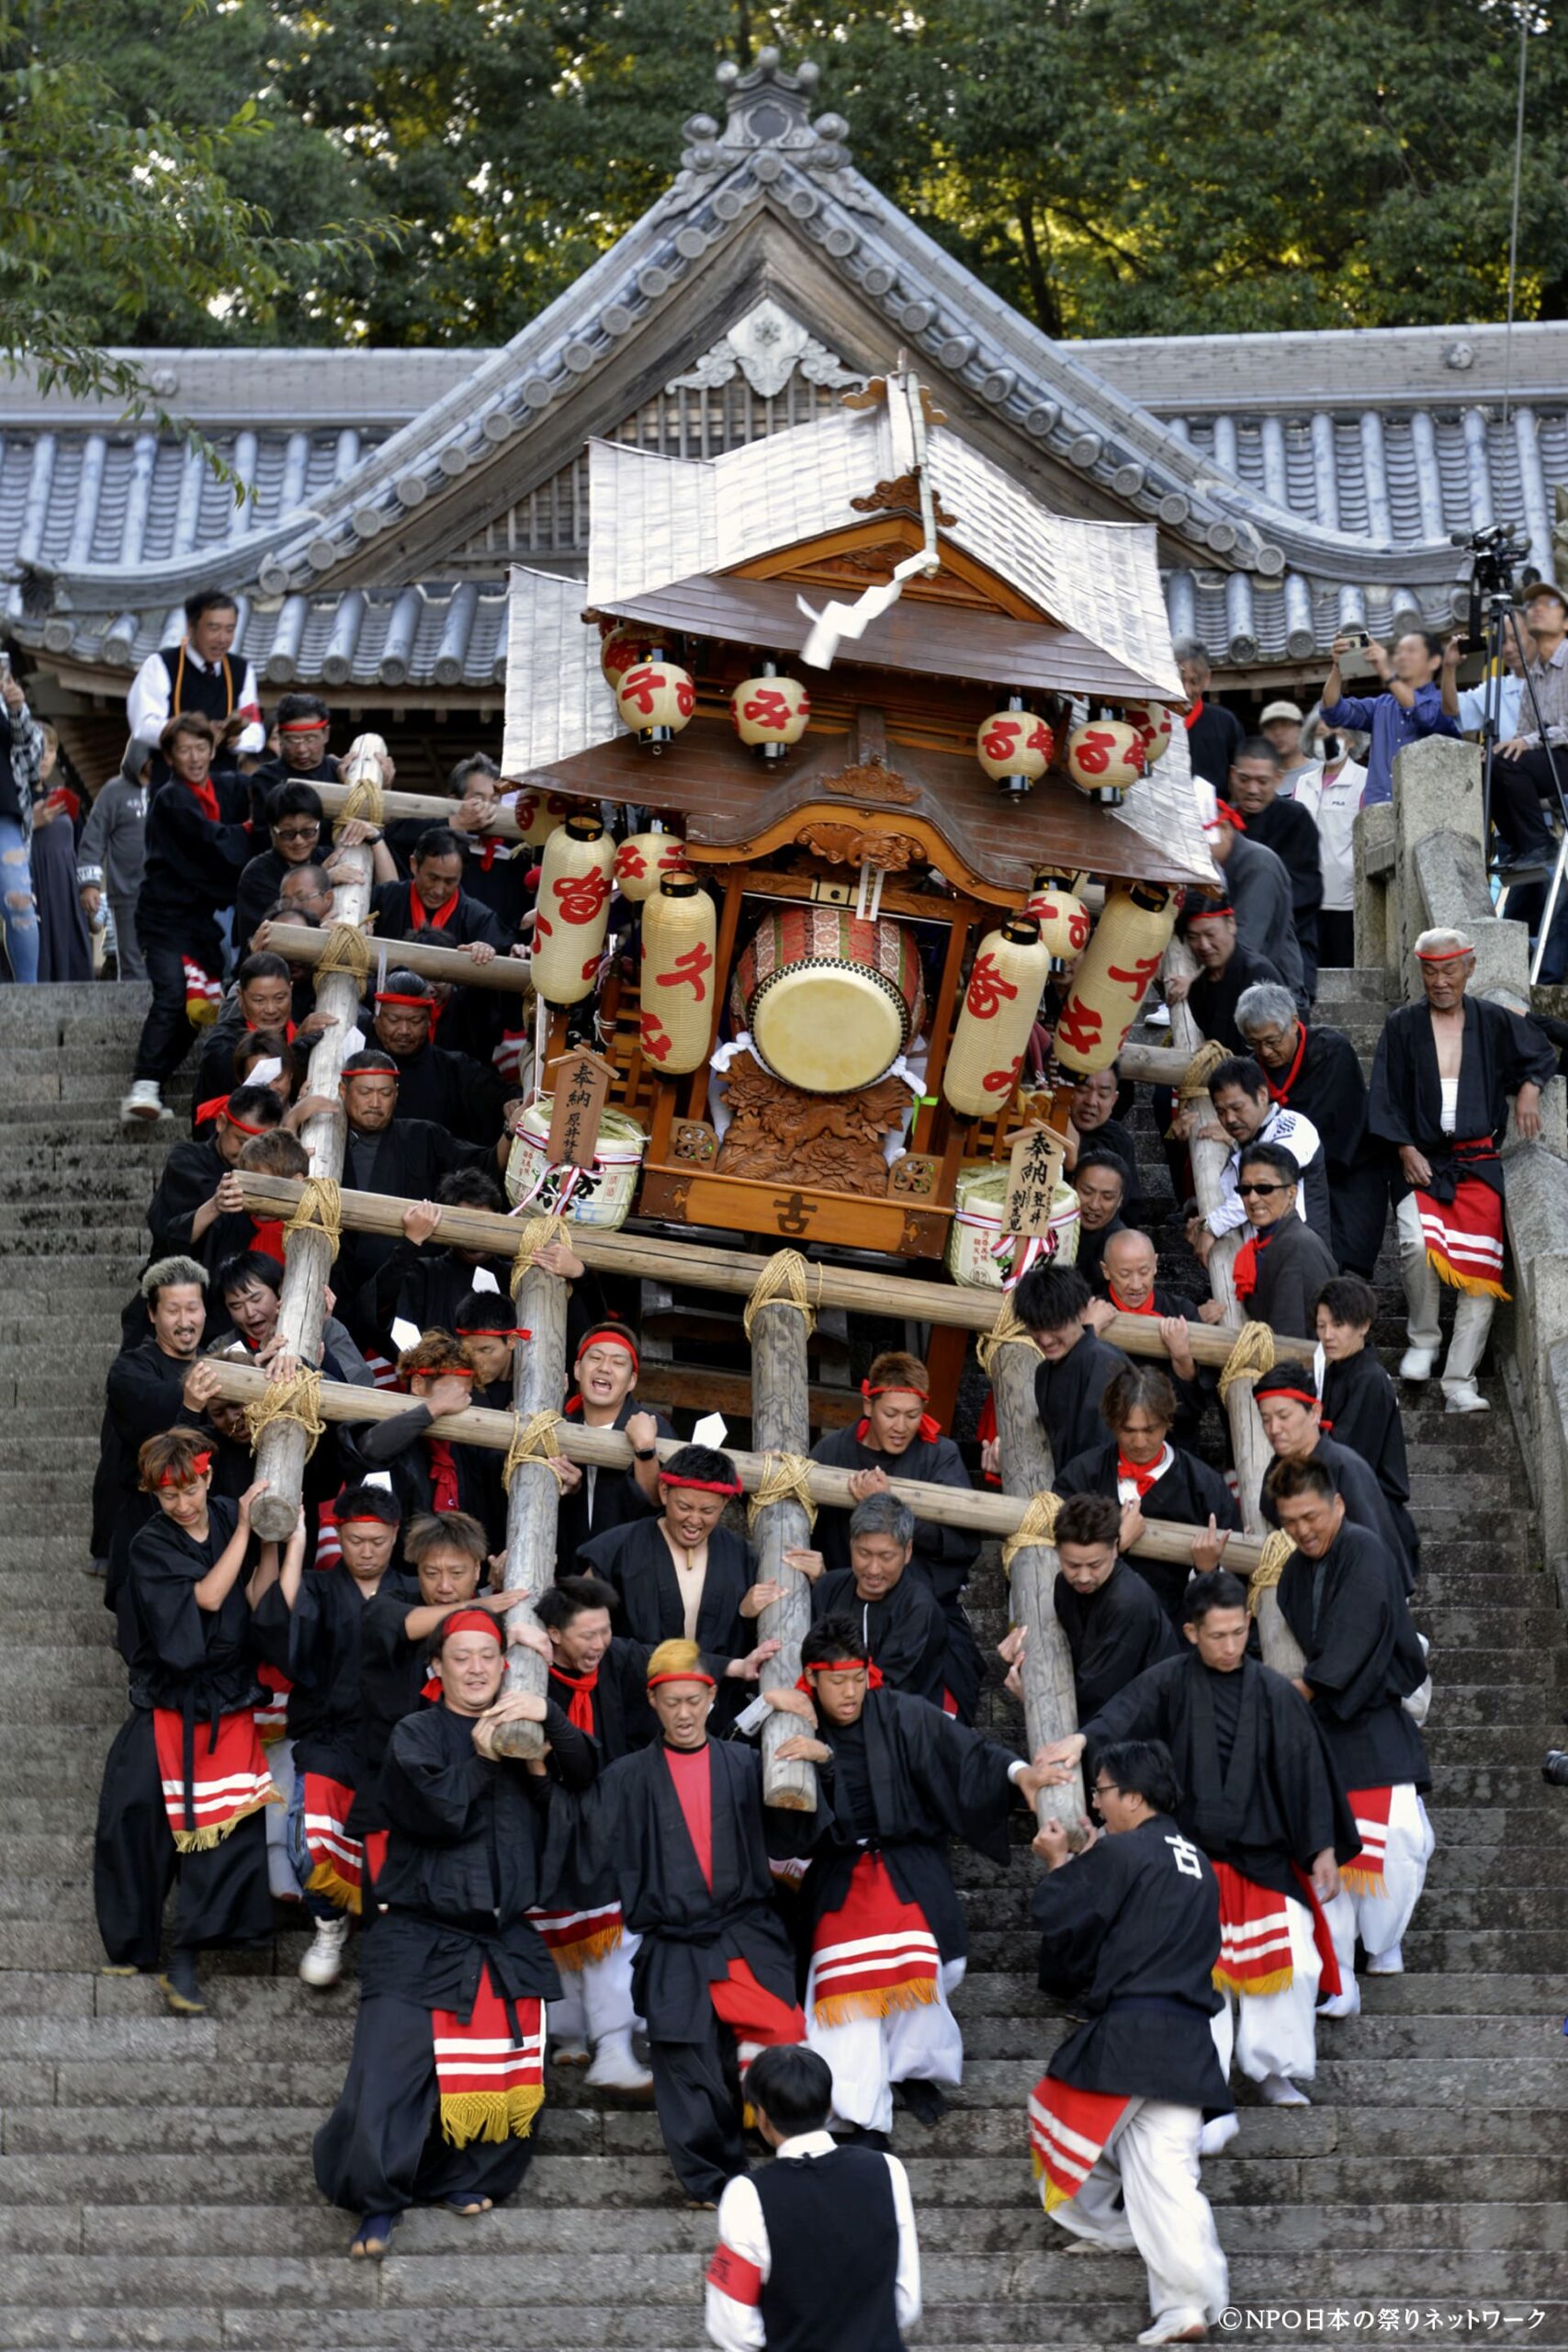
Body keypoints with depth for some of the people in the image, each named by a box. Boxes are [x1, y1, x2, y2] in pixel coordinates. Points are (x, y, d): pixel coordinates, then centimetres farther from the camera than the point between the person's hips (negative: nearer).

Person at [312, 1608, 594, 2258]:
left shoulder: (521, 1733, 13)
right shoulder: (417, 1735, 2)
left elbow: (585, 1778, -4)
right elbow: (435, 1810, -16)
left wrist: (549, 1717, -18)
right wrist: (483, 1759, -10)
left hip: (505, 1939, 4)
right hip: (419, 1936, -4)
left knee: (510, 2076, -1)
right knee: (392, 2069, -12)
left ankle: (464, 2179, 18)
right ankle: (378, 2203, 0)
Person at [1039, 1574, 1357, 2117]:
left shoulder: (1274, 1693, 1)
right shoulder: (1170, 1684, -5)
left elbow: (1306, 1771, 5)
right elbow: (1123, 1713, -24)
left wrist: (1324, 1850, 5)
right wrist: (1082, 1738, -45)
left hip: (1264, 1859, 2)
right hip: (1192, 1861, -2)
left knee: (1293, 1966, -1)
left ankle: (1273, 2069, 23)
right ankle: (1204, 2098, 3)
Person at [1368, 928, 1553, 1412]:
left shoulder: (1493, 1021, 8)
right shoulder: (1403, 1026, 6)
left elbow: (1543, 1053, 21)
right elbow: (1386, 1096, 5)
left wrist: (1528, 1089, 2)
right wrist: (1406, 1150, -7)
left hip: (1478, 1160, 1)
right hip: (1421, 1160, -1)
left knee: (1480, 1264, -15)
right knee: (1417, 1244, -27)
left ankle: (1459, 1383, -12)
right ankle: (1422, 1340, -2)